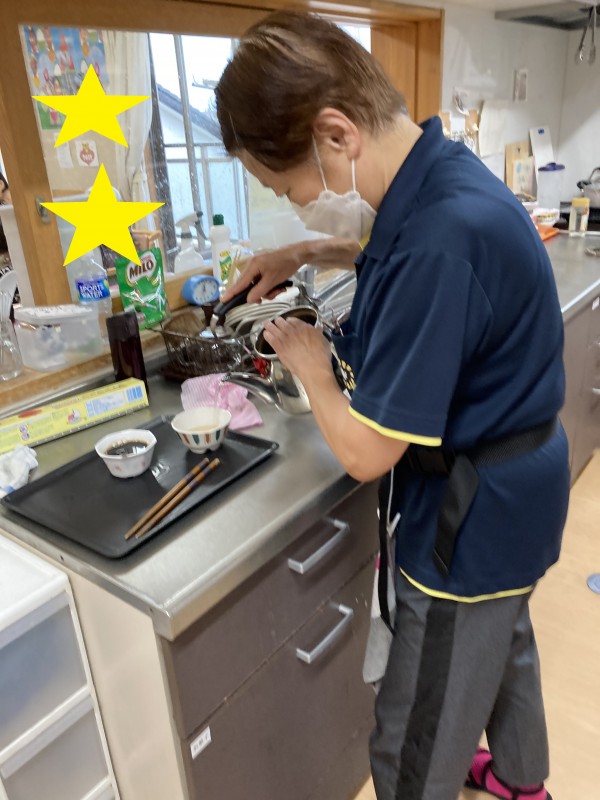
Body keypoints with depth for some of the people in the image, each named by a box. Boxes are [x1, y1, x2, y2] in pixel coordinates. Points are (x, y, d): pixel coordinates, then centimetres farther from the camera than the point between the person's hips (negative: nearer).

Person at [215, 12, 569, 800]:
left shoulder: (444, 237, -34)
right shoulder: (441, 175, -3)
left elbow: (367, 451, -28)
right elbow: (392, 249, 23)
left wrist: (308, 358, -11)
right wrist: (304, 255, 10)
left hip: (472, 519, -10)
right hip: (509, 494, 10)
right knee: (505, 639, 33)